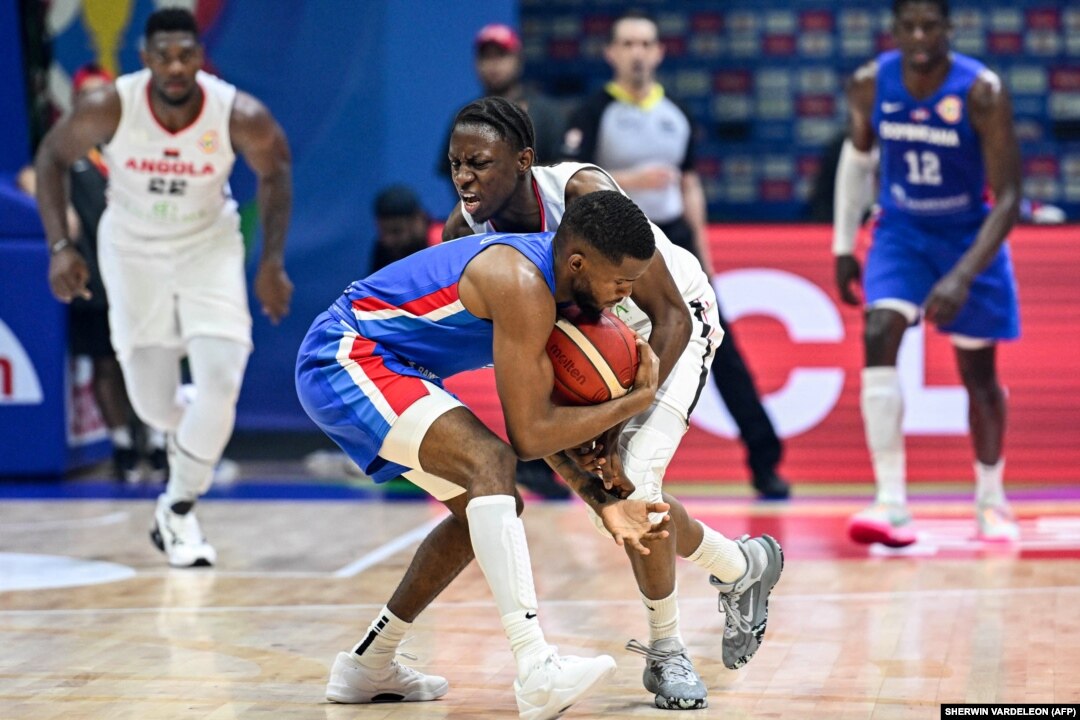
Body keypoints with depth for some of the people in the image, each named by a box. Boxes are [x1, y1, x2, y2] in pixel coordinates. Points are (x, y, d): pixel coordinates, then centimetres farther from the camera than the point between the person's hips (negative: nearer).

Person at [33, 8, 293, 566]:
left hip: (208, 247, -1)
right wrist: (60, 246, -15)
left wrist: (272, 263, -6)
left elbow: (274, 171, -4)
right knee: (152, 403, 5)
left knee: (220, 384, -18)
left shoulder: (241, 116, -25)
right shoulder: (107, 108, -25)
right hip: (133, 249, 1)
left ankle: (178, 510, 4)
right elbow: (51, 157, -7)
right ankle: (192, 439, 44)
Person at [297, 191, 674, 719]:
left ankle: (366, 667, 25)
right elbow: (529, 434, -25)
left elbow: (552, 418, 12)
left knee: (487, 506, 17)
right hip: (343, 358, -11)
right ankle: (538, 674, -37)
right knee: (490, 463, -28)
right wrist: (639, 399, -15)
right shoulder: (522, 285, -25)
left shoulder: (549, 280, 5)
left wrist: (602, 502, 2)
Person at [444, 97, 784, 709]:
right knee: (620, 490, 2)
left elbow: (671, 317, -32)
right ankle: (744, 567, 31)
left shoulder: (583, 195, -36)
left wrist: (618, 418, -37)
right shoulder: (464, 231, -20)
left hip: (674, 325, -6)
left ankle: (666, 653, 0)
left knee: (634, 480, -21)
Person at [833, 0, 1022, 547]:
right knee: (879, 336, -23)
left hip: (969, 235, -1)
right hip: (901, 231, 2)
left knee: (978, 369, 9)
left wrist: (962, 277, -36)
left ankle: (991, 499, 32)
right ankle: (891, 503, -25)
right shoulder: (869, 85, -15)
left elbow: (1007, 197, -25)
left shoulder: (982, 93, -26)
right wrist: (843, 247, 7)